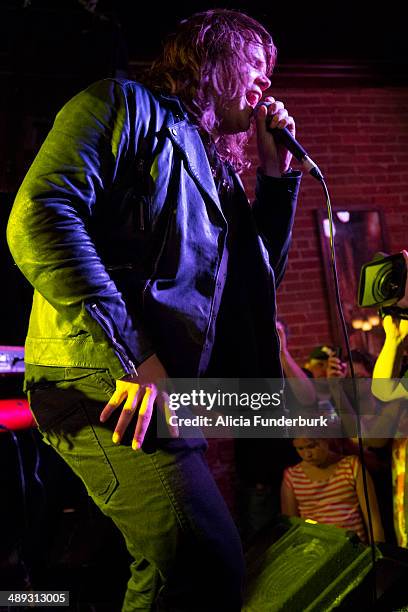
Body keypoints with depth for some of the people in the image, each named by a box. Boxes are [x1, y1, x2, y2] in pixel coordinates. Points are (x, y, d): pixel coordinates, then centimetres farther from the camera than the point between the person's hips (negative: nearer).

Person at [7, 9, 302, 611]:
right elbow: (39, 215, -14)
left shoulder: (217, 164, 25)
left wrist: (277, 171, 17)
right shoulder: (128, 105, 2)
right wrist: (133, 355, -22)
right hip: (106, 378, -9)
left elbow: (262, 272, 27)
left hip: (177, 388, 9)